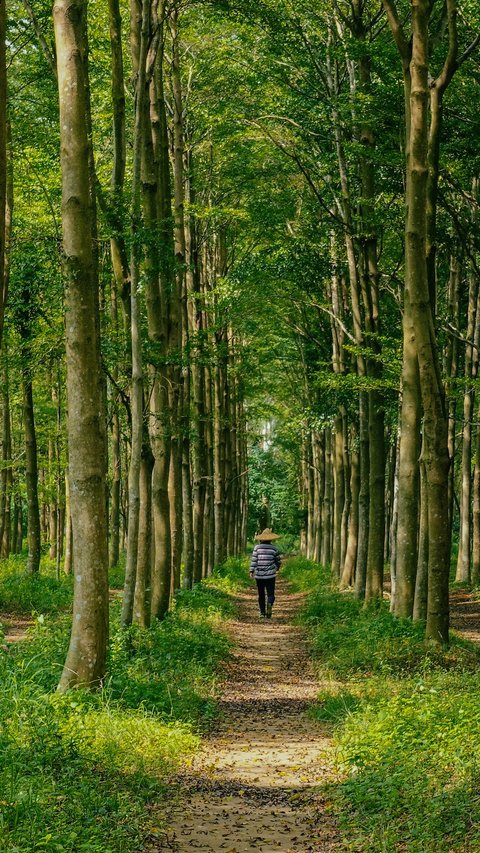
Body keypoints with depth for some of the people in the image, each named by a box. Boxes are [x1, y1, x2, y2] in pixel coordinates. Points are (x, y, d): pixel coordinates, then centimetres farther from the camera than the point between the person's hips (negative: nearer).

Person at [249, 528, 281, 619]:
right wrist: (276, 568, 26)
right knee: (270, 594, 2)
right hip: (270, 575, -1)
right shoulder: (274, 549, -1)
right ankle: (269, 604, -29)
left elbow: (253, 560, -7)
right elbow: (278, 561, 7)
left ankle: (262, 613, 12)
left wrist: (251, 571, -6)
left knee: (261, 595, 12)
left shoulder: (257, 547, -2)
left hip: (259, 575, 1)